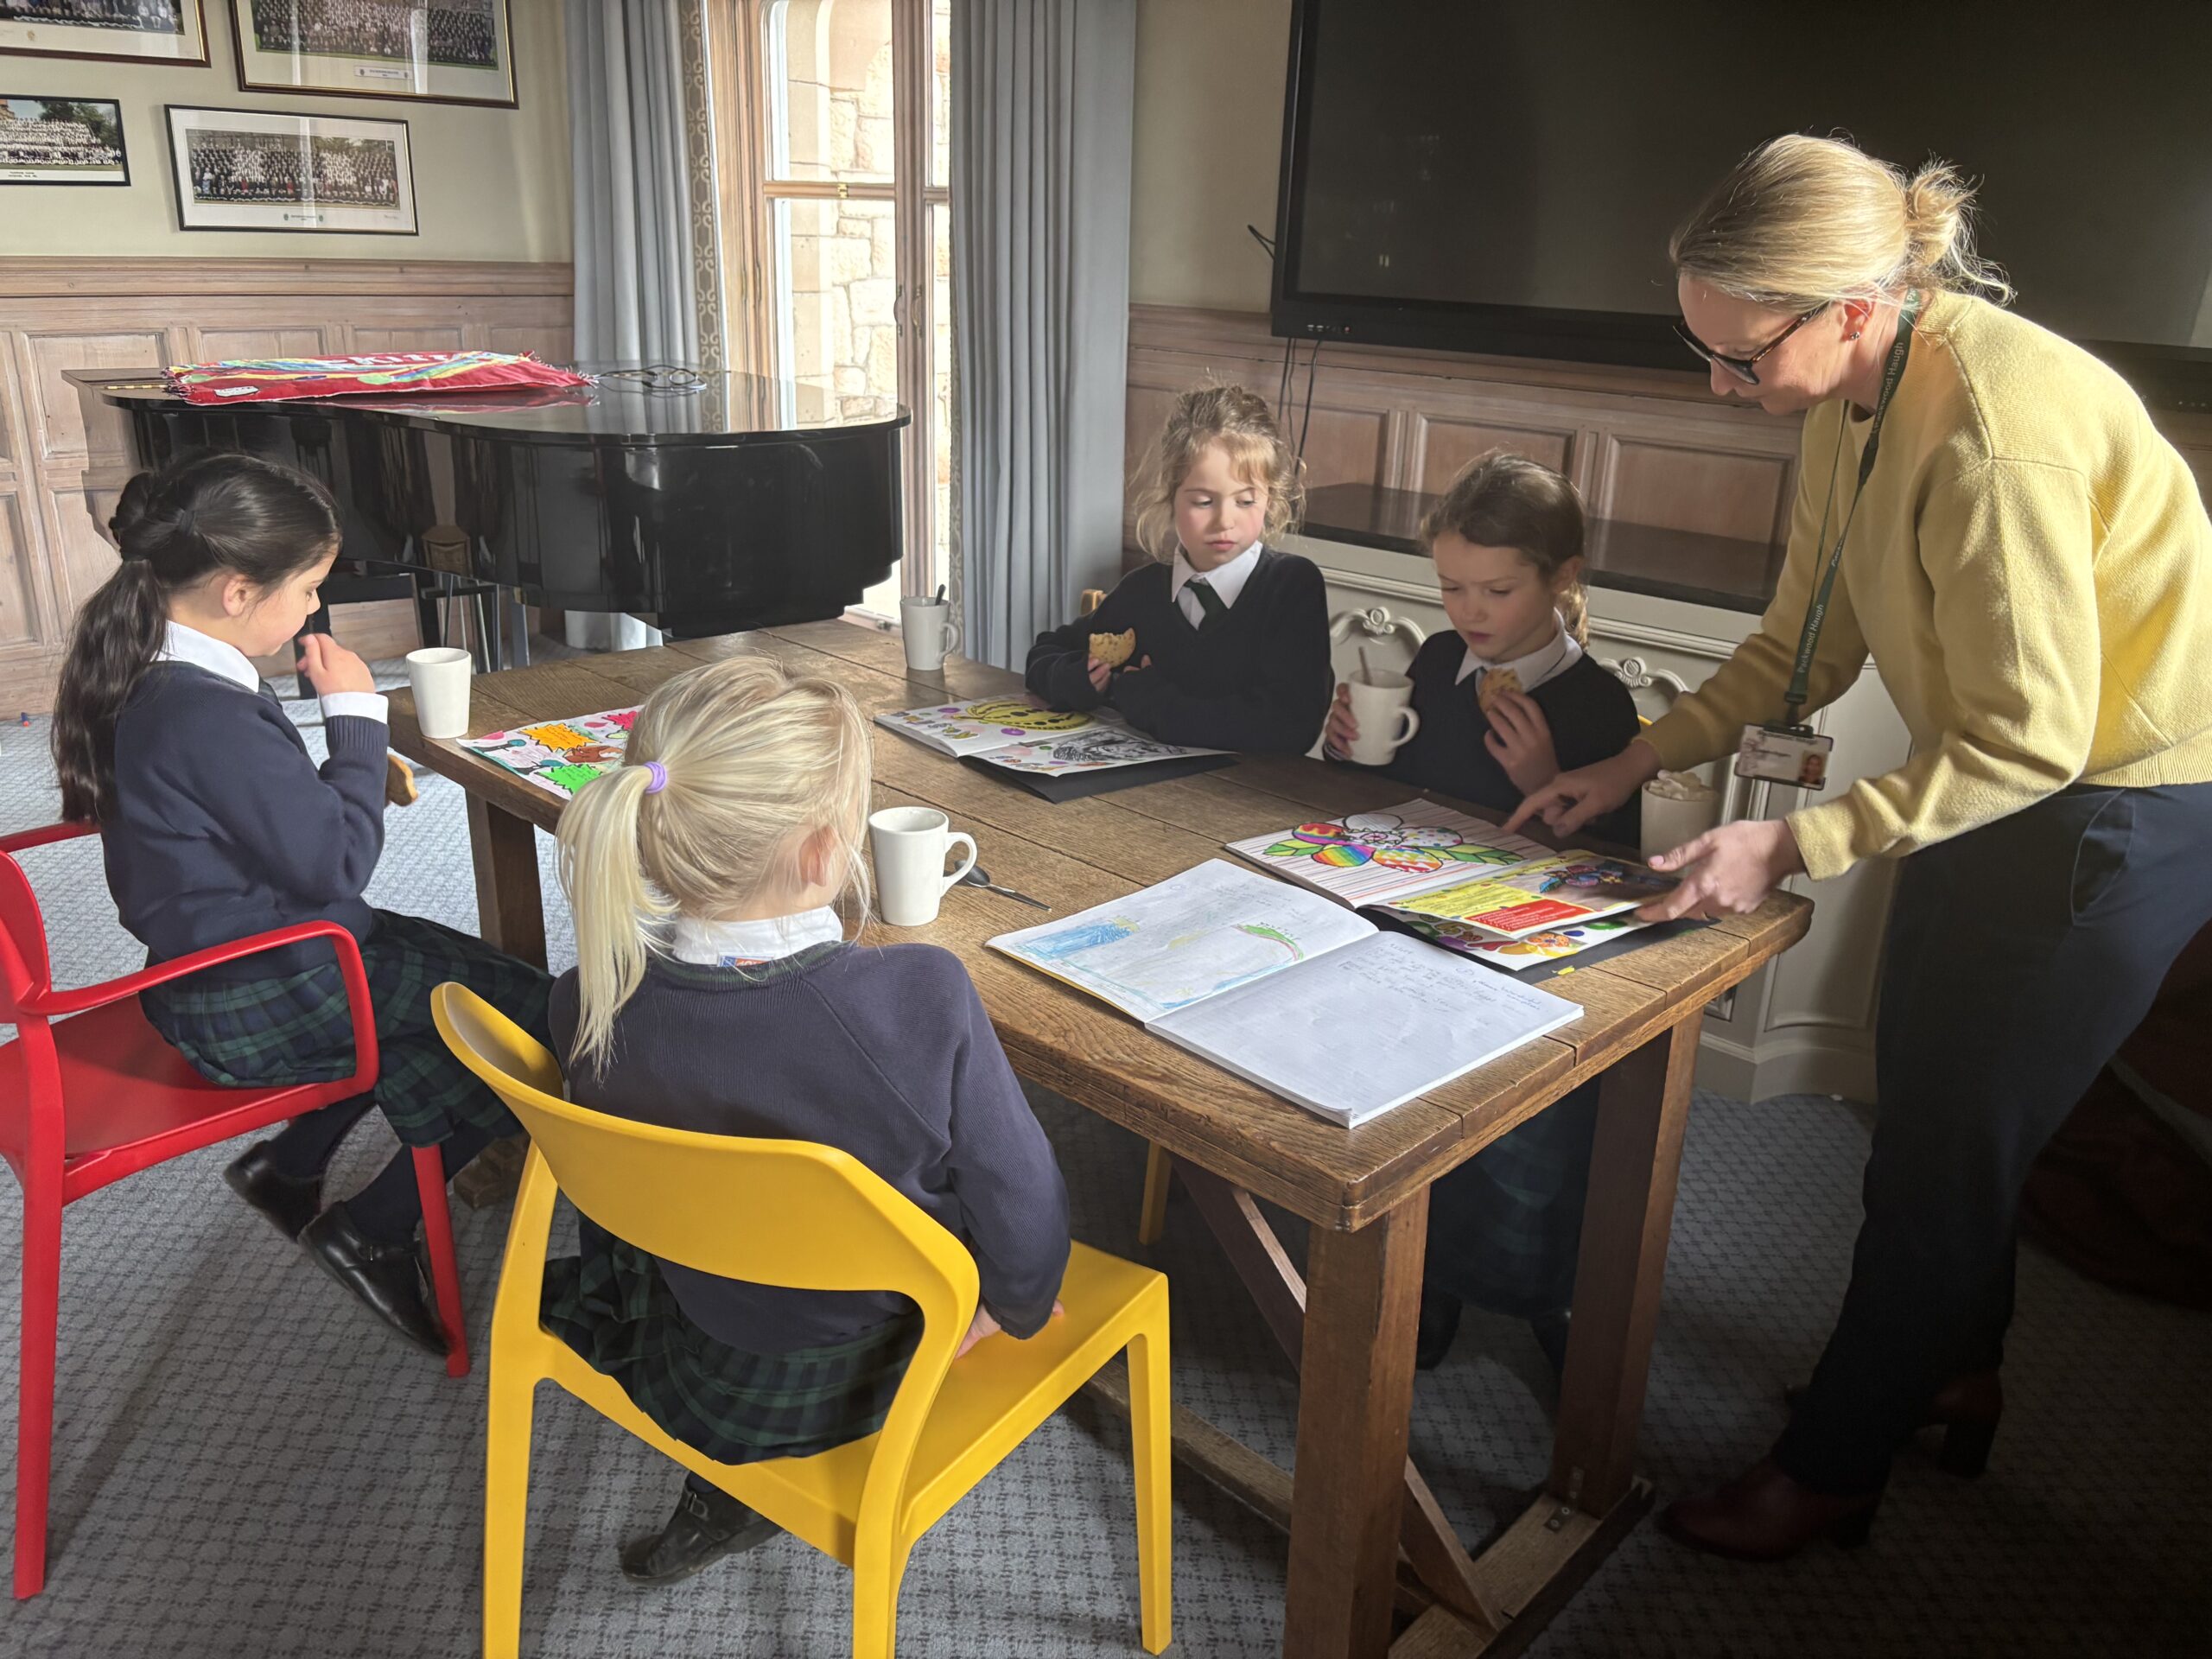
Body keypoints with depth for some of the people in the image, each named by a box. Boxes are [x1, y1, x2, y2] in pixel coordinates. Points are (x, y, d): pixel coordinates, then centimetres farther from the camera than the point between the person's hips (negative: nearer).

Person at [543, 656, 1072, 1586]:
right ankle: (730, 1497, 29)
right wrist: (1013, 1307, 3)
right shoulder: (921, 998, -34)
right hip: (868, 1384, -1)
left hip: (691, 1385, 2)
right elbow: (1023, 1209, -21)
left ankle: (728, 1494, 30)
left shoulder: (591, 1004, -24)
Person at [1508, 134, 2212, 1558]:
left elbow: (2028, 738, -27)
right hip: (1995, 778, 9)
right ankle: (1954, 1376, 42)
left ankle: (1829, 1474, 20)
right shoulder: (1859, 398, -3)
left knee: (1945, 1156, 2)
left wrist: (1789, 844, -26)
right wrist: (1635, 765, 0)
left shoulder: (1995, 433, -32)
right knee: (1922, 1111, 19)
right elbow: (1806, 642, 5)